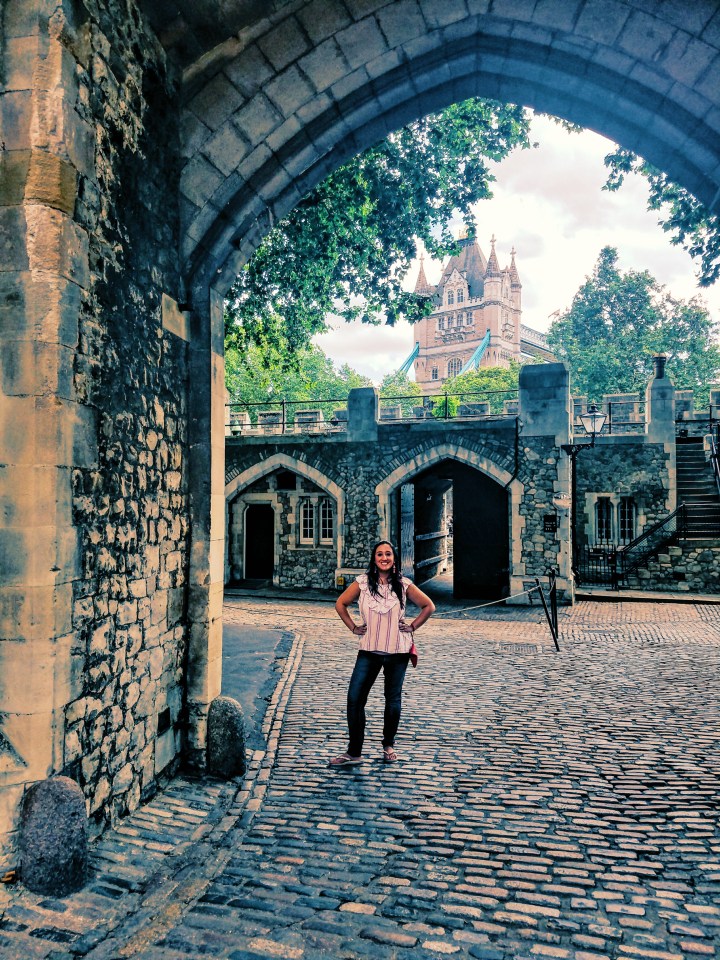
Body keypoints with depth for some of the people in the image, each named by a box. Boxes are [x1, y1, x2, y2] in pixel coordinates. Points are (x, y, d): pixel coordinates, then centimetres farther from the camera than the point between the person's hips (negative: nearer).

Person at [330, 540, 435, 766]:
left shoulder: (403, 585, -3)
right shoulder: (363, 582, -3)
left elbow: (429, 606, 7)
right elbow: (341, 604, 10)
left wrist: (412, 627, 1)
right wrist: (353, 627, 4)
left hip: (397, 651, 0)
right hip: (369, 650, 0)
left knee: (393, 700, 9)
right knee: (354, 698, -6)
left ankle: (388, 745, 30)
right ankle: (353, 752, 4)